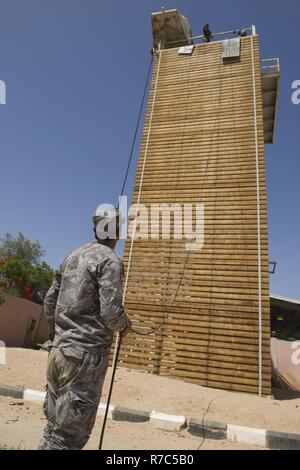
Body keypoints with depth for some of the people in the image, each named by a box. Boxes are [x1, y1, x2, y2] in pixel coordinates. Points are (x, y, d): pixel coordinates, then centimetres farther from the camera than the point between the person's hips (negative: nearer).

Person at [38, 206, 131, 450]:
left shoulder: (73, 256, 12)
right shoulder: (110, 260, -11)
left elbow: (50, 301, 15)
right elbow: (111, 311, -19)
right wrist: (125, 326, 3)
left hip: (59, 350, 8)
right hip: (86, 354, -8)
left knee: (55, 423, 19)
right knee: (70, 432, 4)